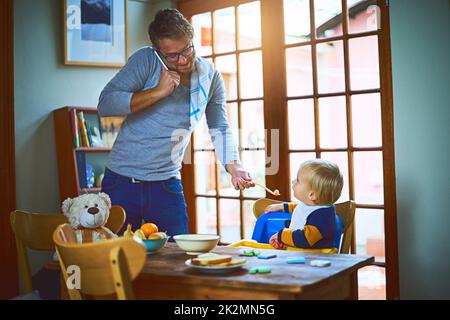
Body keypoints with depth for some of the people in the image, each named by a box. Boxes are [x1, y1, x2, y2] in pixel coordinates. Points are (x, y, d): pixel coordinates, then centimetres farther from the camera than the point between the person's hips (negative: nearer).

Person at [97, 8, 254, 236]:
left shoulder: (211, 77, 1)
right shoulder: (146, 60, -10)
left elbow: (220, 129, 8)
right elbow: (105, 104, -16)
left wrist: (233, 166, -8)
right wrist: (157, 92, -22)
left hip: (168, 184, 2)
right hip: (123, 181, -2)